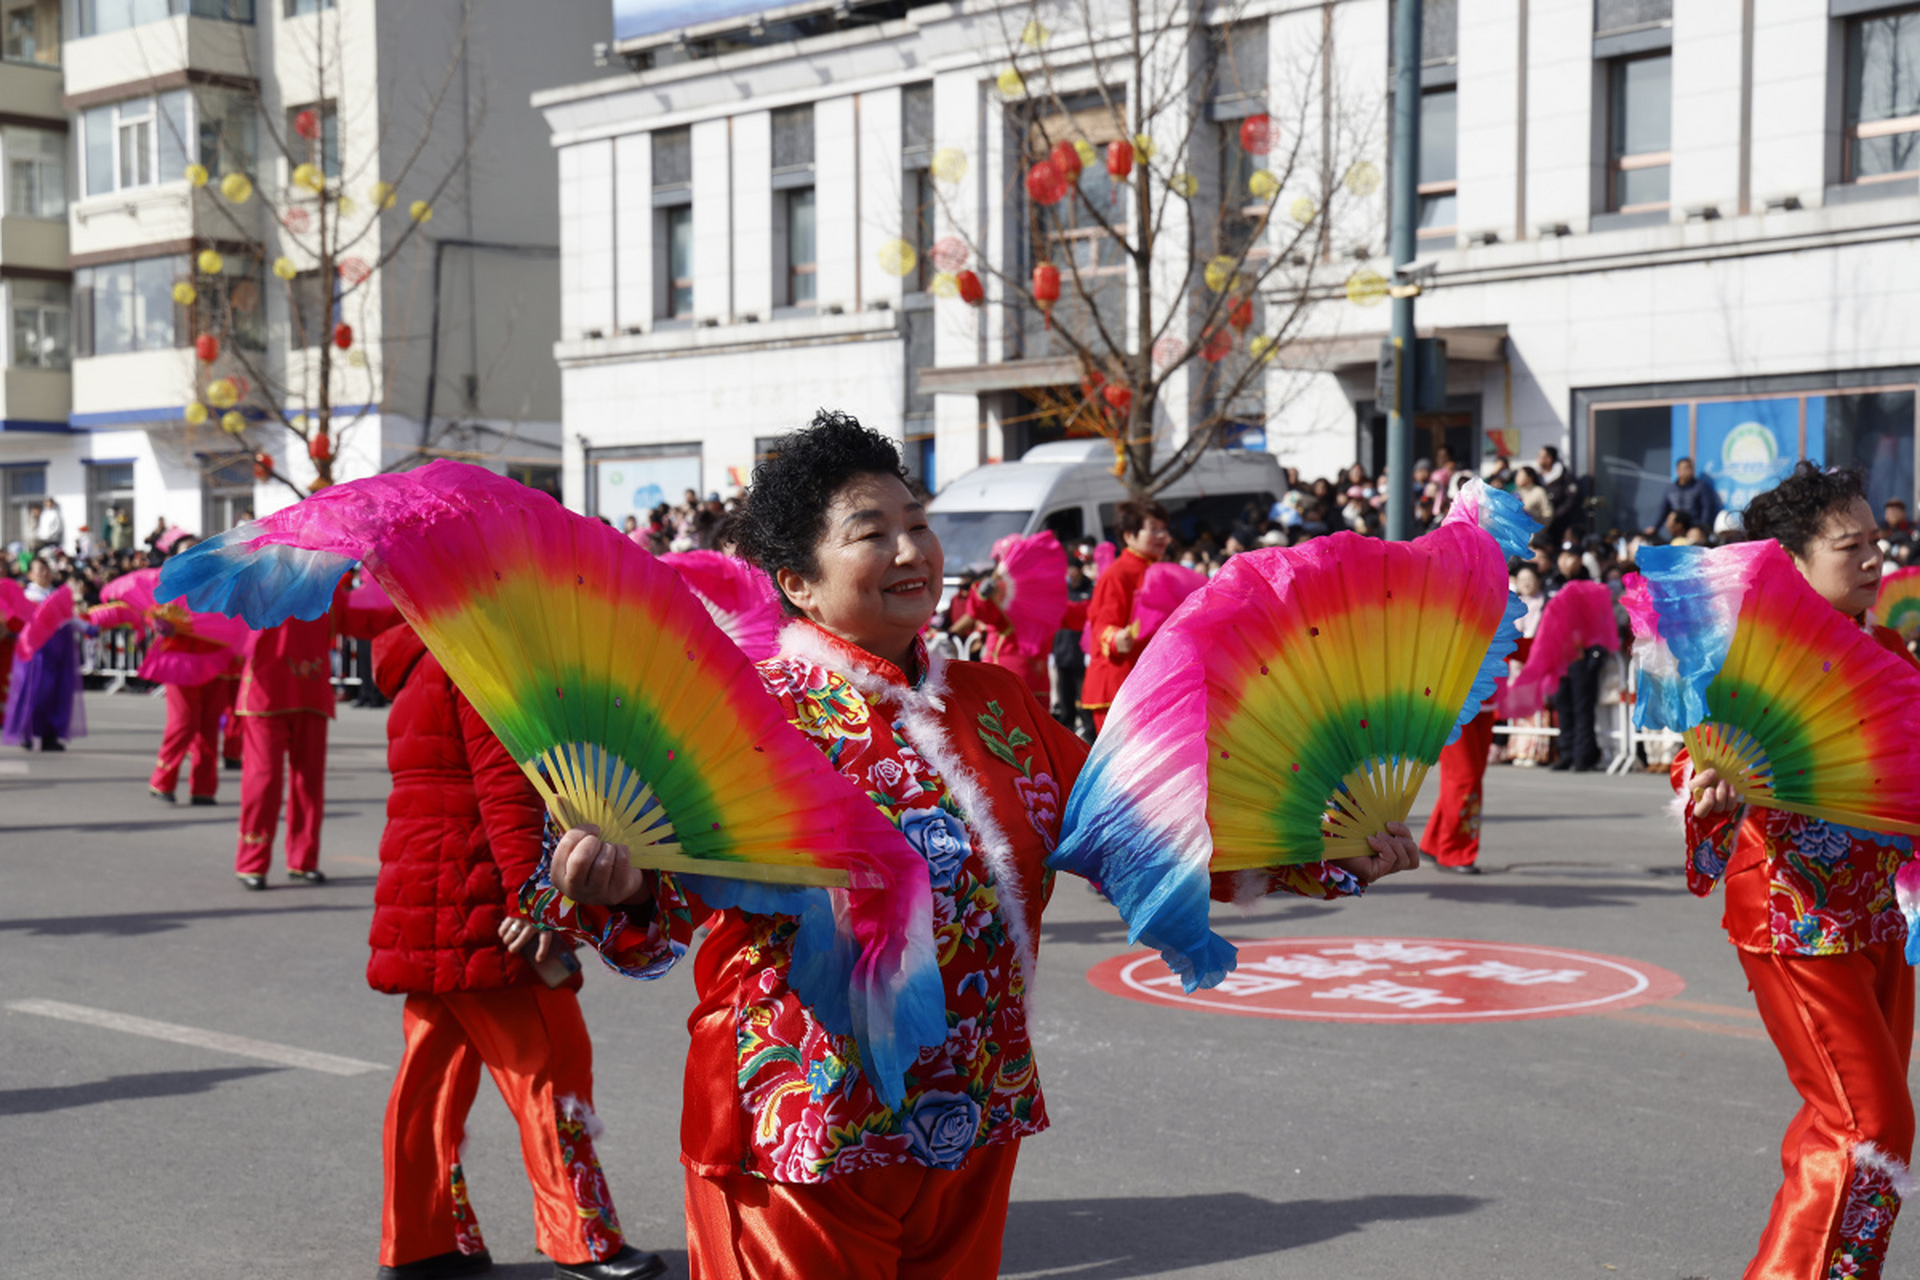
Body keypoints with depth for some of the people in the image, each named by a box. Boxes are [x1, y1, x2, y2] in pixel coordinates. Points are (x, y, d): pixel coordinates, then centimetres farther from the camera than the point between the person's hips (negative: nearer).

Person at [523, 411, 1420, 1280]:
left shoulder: (994, 705, 8)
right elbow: (660, 915, -18)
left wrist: (1321, 855, 6)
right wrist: (614, 886, -42)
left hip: (975, 1136, 6)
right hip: (805, 1147, -6)